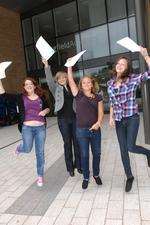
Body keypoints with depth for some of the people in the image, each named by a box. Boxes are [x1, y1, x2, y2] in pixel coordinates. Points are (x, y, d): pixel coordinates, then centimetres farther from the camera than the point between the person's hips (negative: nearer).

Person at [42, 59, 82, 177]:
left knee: (77, 142, 7)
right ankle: (70, 167, 20)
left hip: (74, 117, 2)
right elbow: (49, 80, -12)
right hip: (63, 118, -2)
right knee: (67, 143, 6)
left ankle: (78, 165, 23)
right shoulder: (56, 88, 4)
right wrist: (47, 66, -24)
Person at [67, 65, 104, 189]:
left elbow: (101, 112, 0)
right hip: (82, 130, -2)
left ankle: (96, 174, 36)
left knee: (97, 153, 13)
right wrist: (69, 66, -8)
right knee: (84, 155, 9)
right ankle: (86, 177, 27)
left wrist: (98, 122, -18)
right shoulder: (78, 95, 1)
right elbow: (71, 81, -5)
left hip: (95, 130, 2)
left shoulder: (98, 97, 6)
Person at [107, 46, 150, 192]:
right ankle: (129, 177, 28)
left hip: (132, 118, -4)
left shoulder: (133, 79, -6)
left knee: (131, 147, -12)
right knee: (123, 150, 8)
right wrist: (111, 117, 9)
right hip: (119, 120, 4)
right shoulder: (110, 83, 5)